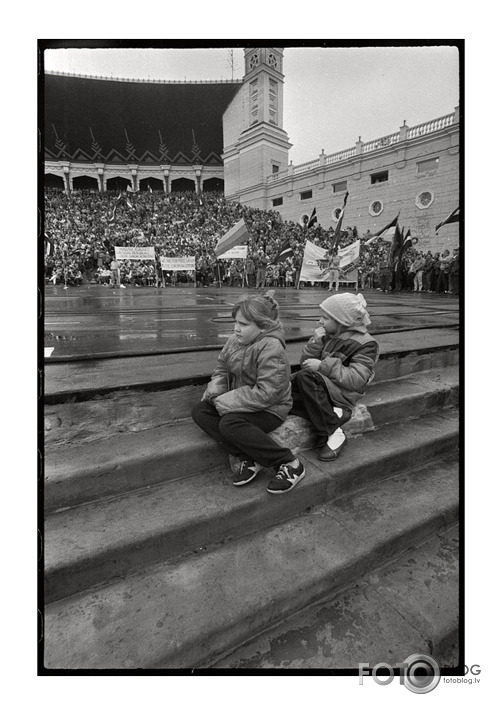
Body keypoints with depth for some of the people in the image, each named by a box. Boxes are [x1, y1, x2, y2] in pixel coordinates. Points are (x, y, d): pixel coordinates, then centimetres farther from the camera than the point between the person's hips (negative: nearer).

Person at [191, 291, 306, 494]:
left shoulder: (271, 348, -22)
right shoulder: (235, 341, 2)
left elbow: (267, 393, -28)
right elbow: (222, 370, 12)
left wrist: (226, 401, -24)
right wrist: (215, 393, -11)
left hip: (269, 409, -8)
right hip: (242, 404, 9)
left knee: (230, 423, -33)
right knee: (200, 411, -9)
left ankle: (289, 464, -18)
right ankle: (248, 458, -13)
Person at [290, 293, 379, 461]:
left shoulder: (366, 344, -5)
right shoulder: (327, 335, 14)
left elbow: (356, 380, -18)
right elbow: (306, 364, 11)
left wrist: (324, 366, -22)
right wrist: (315, 342, -6)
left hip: (342, 395, -7)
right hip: (320, 388, 7)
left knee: (305, 377, -35)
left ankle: (332, 433, -23)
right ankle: (332, 416, -15)